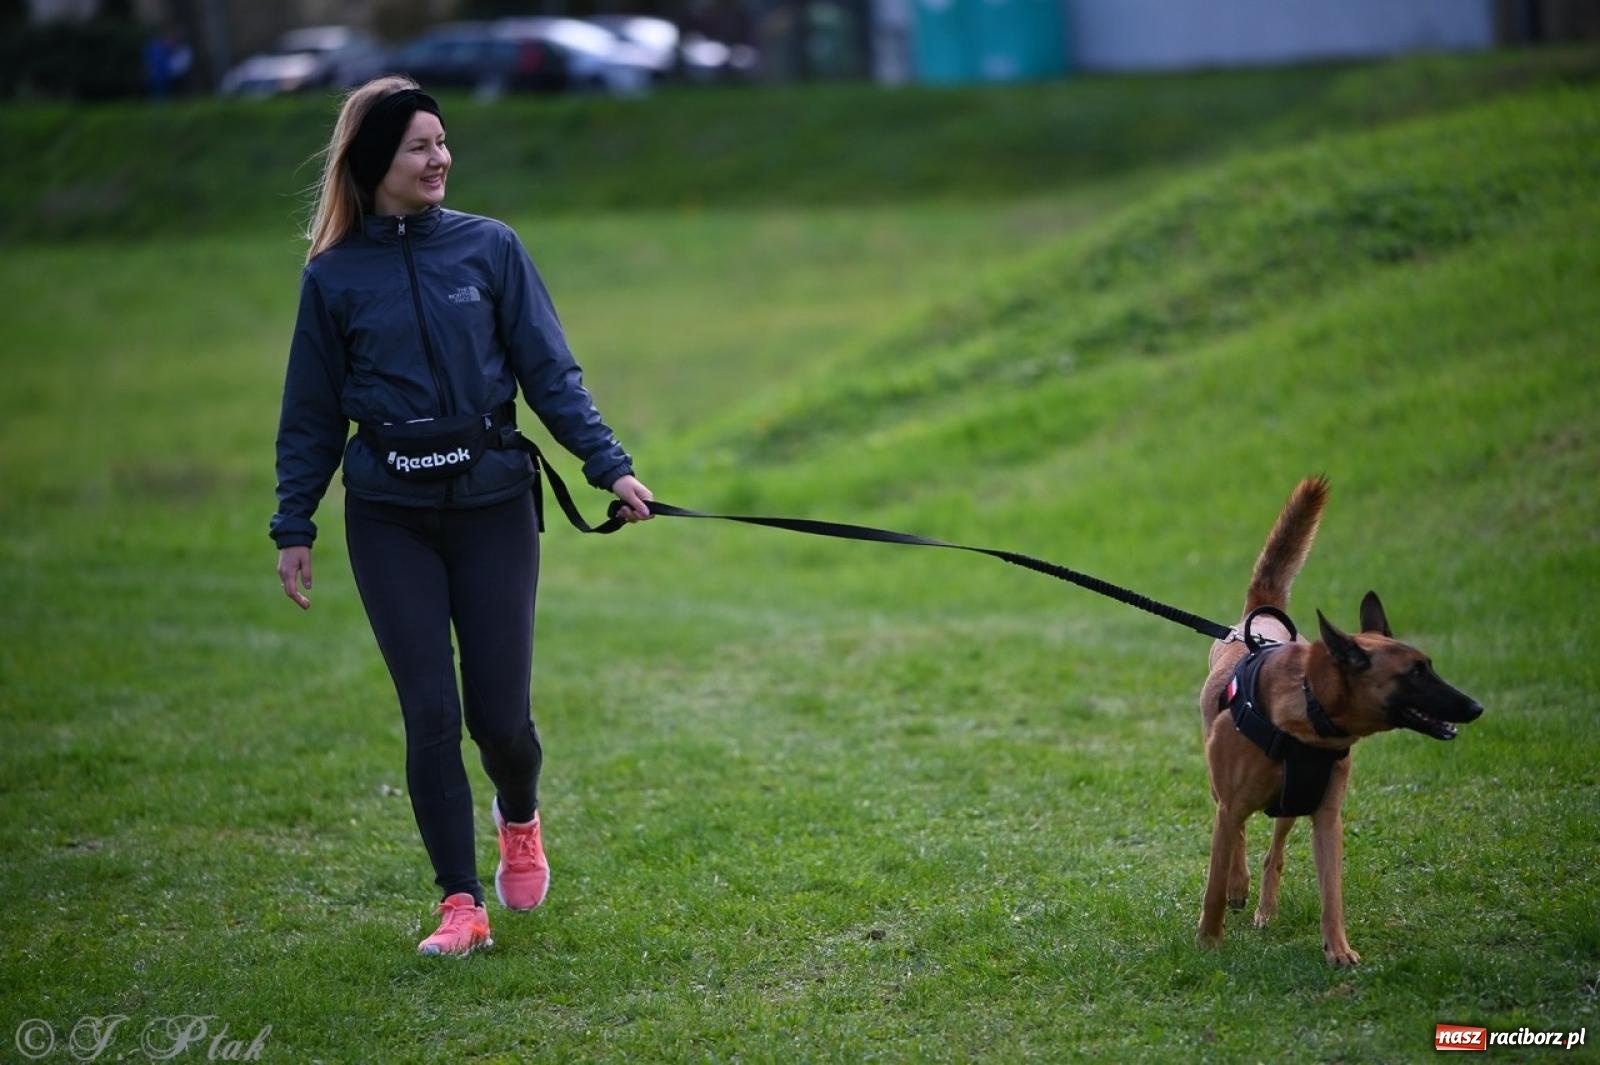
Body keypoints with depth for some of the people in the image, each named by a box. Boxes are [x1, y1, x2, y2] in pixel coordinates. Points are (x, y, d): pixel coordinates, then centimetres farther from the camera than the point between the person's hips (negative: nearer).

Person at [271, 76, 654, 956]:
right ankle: (460, 905, 7)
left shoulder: (490, 248, 1)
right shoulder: (334, 276, 2)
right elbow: (311, 415, 7)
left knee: (499, 712, 1)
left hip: (493, 504, 0)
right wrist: (294, 527, 5)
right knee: (430, 713, -3)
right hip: (391, 520, 0)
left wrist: (608, 464, -9)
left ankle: (518, 818, 35)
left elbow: (550, 372, 0)